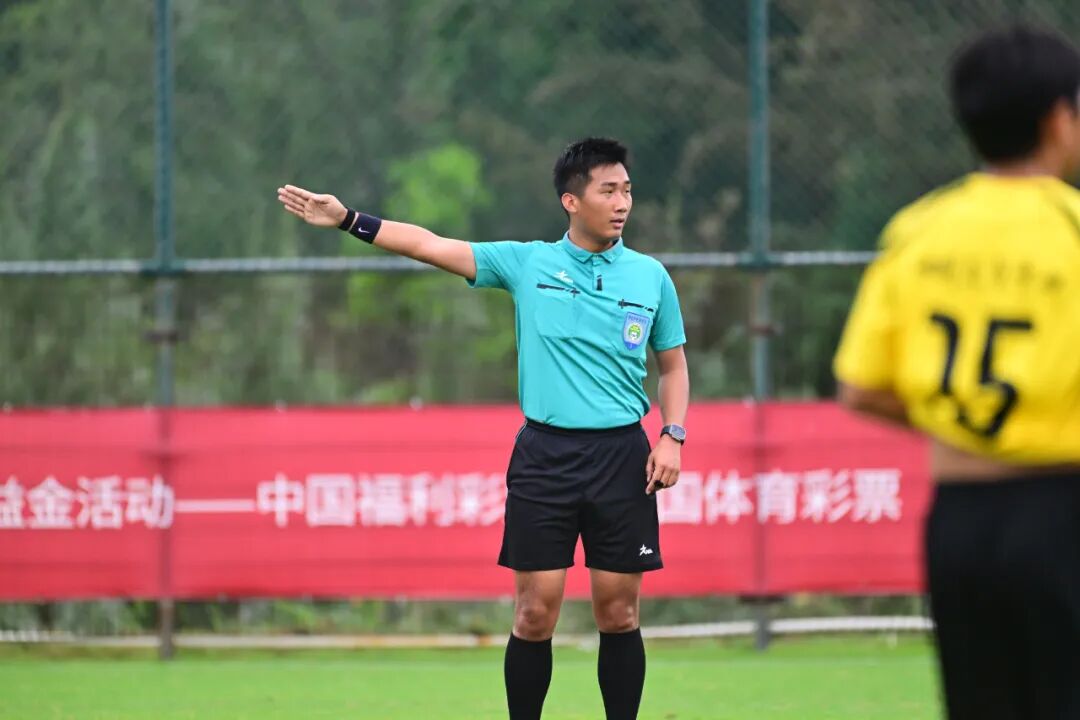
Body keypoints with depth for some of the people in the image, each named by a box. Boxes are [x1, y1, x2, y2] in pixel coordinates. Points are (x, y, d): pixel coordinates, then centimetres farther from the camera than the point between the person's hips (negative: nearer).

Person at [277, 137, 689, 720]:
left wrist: (672, 437, -1)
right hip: (544, 454, -1)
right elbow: (431, 245, 0)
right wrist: (349, 220, -9)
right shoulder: (526, 263, 3)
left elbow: (673, 366, 14)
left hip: (621, 454, 1)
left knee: (617, 614, 3)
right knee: (535, 615, -2)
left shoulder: (650, 276, 6)